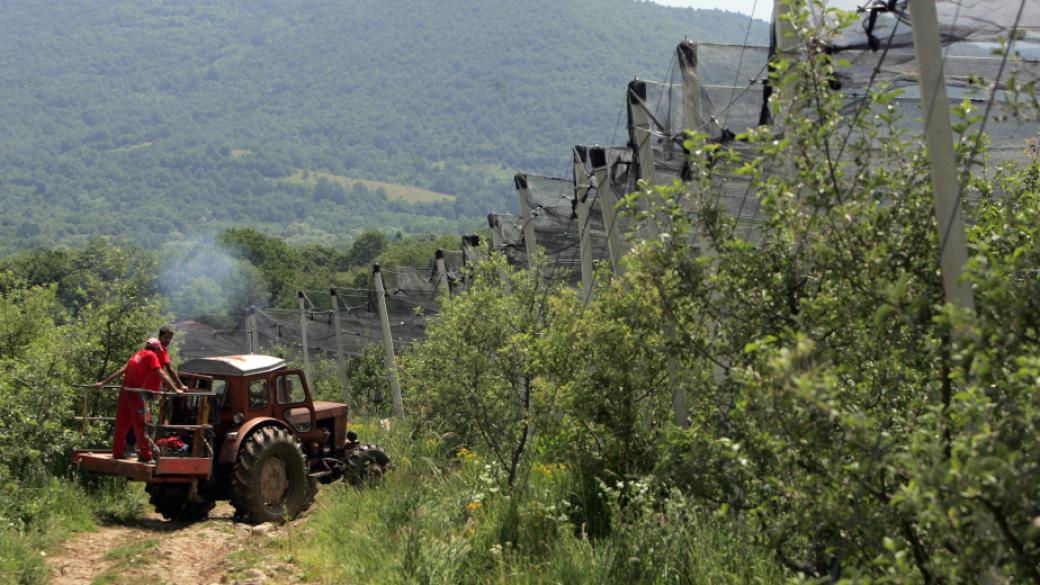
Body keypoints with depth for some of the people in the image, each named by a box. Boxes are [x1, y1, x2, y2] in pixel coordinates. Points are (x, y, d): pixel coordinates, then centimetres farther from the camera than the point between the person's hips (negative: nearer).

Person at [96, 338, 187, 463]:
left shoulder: (137, 355, 20)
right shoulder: (151, 355, -1)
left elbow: (121, 370, 20)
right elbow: (161, 374, -8)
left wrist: (103, 382, 23)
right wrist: (175, 389, -10)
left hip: (125, 390, 7)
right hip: (137, 393, -7)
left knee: (122, 424, 11)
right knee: (141, 425, -5)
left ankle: (118, 453, 16)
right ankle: (145, 456, -5)